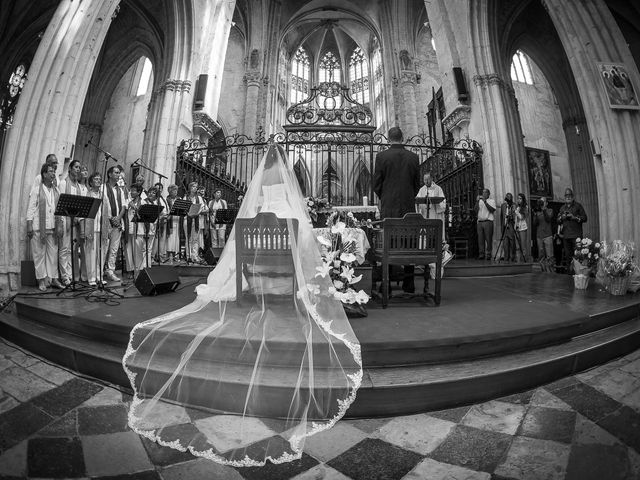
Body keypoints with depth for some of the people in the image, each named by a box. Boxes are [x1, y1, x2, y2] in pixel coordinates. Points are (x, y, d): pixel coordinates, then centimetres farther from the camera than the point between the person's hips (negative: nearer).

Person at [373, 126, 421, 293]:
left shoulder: (381, 156, -3)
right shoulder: (413, 157, 6)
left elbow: (376, 184, -1)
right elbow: (417, 184, 11)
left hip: (388, 208, -2)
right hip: (409, 207, 3)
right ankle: (409, 284, 12)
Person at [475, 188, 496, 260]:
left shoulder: (491, 201, 9)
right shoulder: (480, 201, 20)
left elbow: (492, 209, -7)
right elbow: (476, 210, 8)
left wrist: (485, 201, -10)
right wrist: (477, 201, -1)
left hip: (488, 221, -3)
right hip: (480, 222, 3)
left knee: (488, 239, -6)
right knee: (480, 239, -2)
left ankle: (488, 254, -3)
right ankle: (481, 254, 0)